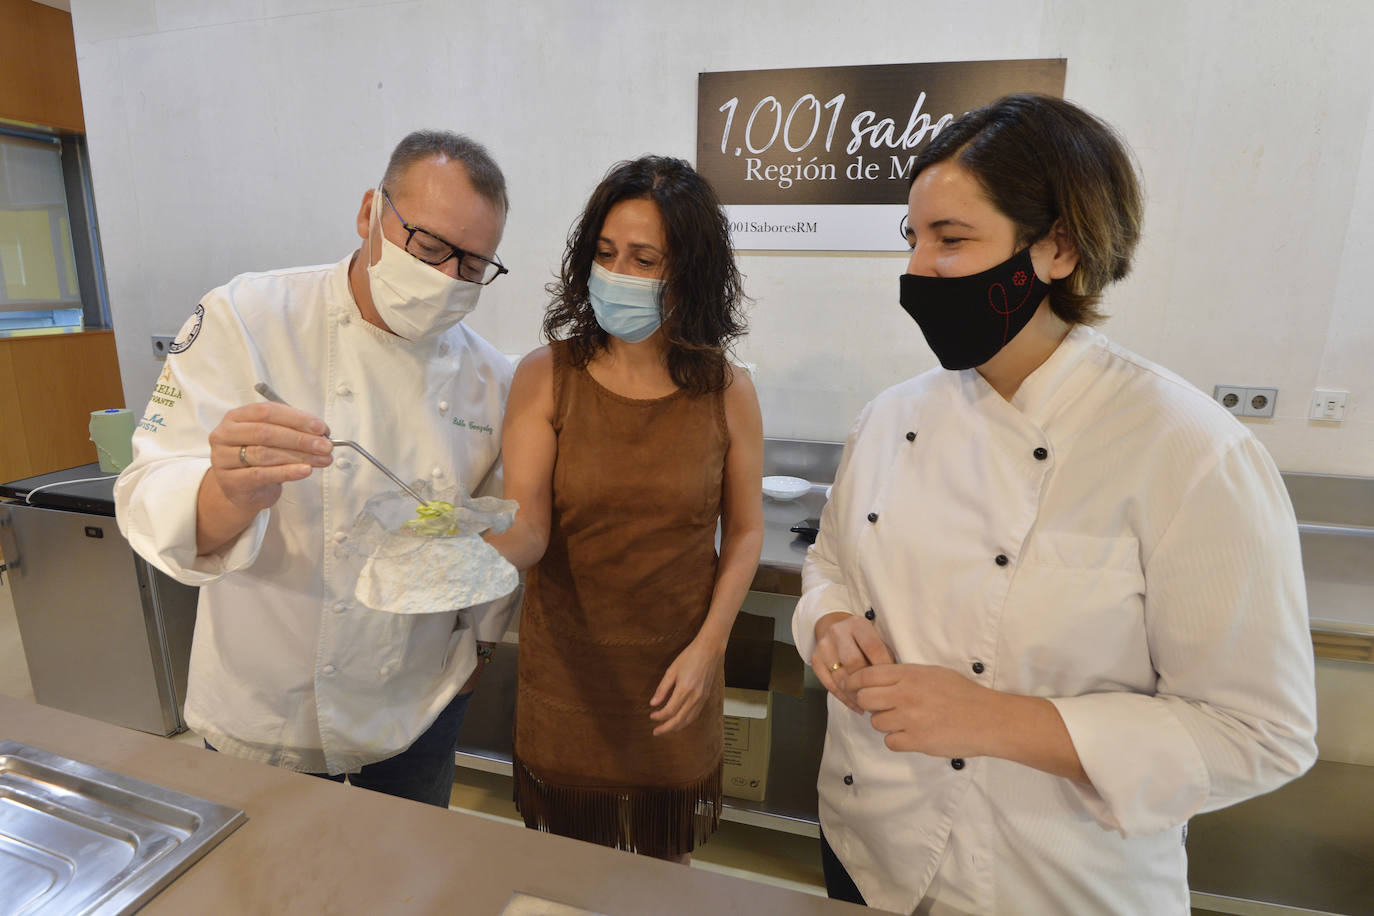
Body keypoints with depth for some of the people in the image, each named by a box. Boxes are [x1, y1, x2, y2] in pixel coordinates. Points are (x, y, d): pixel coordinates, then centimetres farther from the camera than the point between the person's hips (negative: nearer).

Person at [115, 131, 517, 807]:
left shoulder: (490, 379, -7)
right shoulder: (241, 319, -15)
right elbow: (153, 508, -19)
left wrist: (478, 639, 10)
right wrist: (232, 495, -40)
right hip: (266, 712, -2)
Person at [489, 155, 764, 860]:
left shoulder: (727, 393, -8)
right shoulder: (545, 376, -10)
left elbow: (743, 531, -1)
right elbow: (527, 527, -16)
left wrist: (706, 648, -9)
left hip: (675, 670, 1)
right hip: (565, 664, 0)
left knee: (664, 856, 21)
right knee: (563, 857, 21)